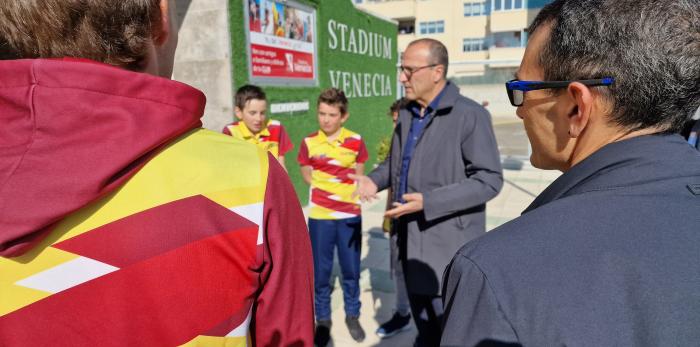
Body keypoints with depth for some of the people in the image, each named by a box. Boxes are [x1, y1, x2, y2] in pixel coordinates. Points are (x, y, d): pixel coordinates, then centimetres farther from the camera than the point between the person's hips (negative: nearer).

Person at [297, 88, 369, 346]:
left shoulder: (356, 141, -4)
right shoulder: (309, 142, -4)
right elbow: (308, 176, 8)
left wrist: (352, 195, 0)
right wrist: (326, 190, -2)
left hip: (350, 215, 0)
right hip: (319, 216, 0)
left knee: (351, 271, 10)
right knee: (320, 272, 8)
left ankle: (352, 316, 31)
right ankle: (322, 320, 27)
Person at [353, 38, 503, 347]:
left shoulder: (470, 115, -15)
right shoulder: (407, 113, 7)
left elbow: (489, 180, -18)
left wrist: (428, 202, -26)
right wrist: (375, 180, 0)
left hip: (449, 246, -7)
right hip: (412, 240, 7)